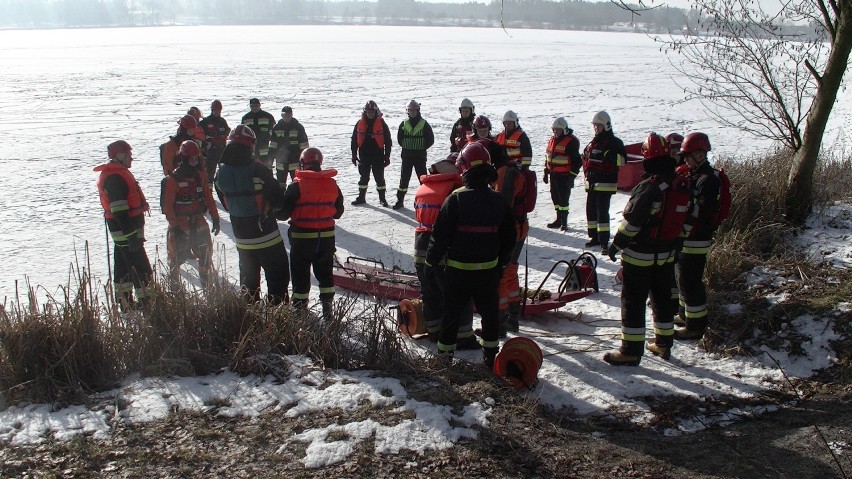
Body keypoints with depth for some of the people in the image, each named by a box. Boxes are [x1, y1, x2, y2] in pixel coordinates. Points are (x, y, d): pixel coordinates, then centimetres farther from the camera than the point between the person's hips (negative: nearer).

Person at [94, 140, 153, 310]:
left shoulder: (116, 173, 15)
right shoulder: (115, 177, -20)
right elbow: (119, 211, -24)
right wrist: (131, 234, -25)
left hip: (120, 232, 11)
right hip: (126, 230, -11)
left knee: (123, 265, 16)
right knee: (141, 268, -7)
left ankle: (125, 302, 25)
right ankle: (145, 301, -4)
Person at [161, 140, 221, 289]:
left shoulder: (200, 175, 5)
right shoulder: (173, 179, -13)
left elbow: (208, 197, 10)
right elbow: (167, 204, -13)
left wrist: (215, 218, 7)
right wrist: (174, 225, -16)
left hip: (199, 222, 6)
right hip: (180, 224, -6)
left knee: (206, 255, 13)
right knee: (176, 257, -1)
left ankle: (208, 287, 26)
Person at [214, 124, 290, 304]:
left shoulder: (221, 173, -6)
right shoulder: (258, 170, -22)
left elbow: (225, 204, 5)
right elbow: (278, 200, -14)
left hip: (241, 237, 5)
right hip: (266, 235, -5)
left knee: (248, 275, 21)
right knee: (277, 275, 7)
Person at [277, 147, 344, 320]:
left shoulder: (297, 185, -13)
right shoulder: (332, 184, 0)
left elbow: (283, 213, -11)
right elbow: (338, 212, 9)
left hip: (302, 237, -4)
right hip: (326, 237, 4)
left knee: (300, 274, 8)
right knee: (325, 272, 17)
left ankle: (299, 309, 13)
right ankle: (327, 308, 22)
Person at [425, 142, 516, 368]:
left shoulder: (455, 199, -14)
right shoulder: (498, 200, 0)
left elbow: (441, 236, -12)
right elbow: (508, 237, 8)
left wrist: (431, 262, 1)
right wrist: (501, 263, 20)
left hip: (458, 269, -3)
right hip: (489, 269, 4)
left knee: (452, 312, 8)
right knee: (489, 312, 17)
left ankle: (444, 355, 14)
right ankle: (491, 356, 24)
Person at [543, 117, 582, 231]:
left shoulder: (571, 141, -12)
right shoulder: (552, 140, 13)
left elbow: (577, 161, -13)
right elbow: (548, 157, 21)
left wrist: (572, 175, -16)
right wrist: (546, 172, 18)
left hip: (564, 176, -8)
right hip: (553, 174, 8)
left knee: (563, 198, -6)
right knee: (555, 197, 13)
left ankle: (564, 222, 3)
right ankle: (559, 219, 25)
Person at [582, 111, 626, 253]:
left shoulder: (614, 143, -8)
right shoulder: (593, 142, 17)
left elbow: (617, 163, -18)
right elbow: (585, 158, 24)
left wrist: (597, 171, -20)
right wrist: (587, 171, 8)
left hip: (605, 184, -8)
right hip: (591, 183, 8)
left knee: (602, 212, -10)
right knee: (591, 210, 12)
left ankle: (604, 241, -7)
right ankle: (594, 237, 24)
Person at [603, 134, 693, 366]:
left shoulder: (648, 187, -21)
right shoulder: (683, 185, 2)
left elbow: (632, 222, -20)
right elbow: (685, 222, 11)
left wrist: (616, 244, -8)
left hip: (640, 255, -7)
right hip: (667, 255, 7)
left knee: (633, 301, 0)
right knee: (662, 298, 19)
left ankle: (631, 350, 2)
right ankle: (664, 343, 29)